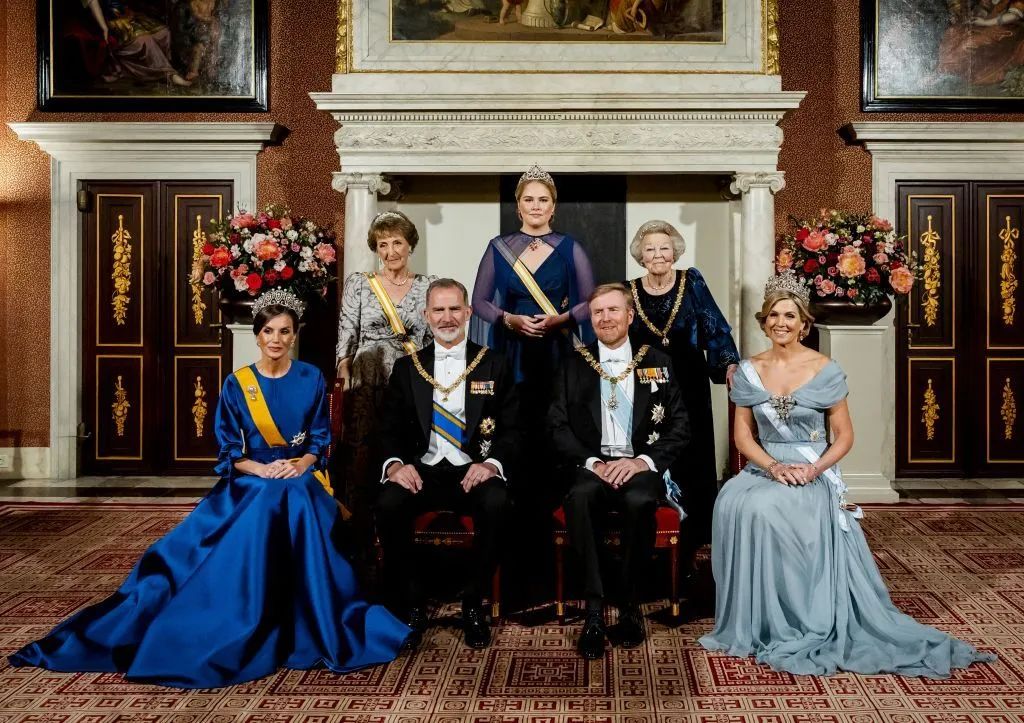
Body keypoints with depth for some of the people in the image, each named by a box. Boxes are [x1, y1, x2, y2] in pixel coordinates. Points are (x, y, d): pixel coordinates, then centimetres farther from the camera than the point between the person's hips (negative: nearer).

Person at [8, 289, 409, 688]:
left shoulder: (311, 379, 4)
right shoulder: (236, 384, 4)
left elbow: (321, 441, 5)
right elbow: (229, 452, 2)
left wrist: (300, 464, -16)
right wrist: (261, 468, -17)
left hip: (302, 481, -1)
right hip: (249, 482, 1)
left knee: (294, 502, -36)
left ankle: (311, 628, -29)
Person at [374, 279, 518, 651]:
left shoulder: (495, 365, 9)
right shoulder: (406, 368, 13)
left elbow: (511, 428, 4)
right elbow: (388, 429, 9)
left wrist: (492, 463, -16)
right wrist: (394, 464, -13)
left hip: (473, 471, -1)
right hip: (421, 471, 1)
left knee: (496, 503, -33)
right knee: (388, 503, -30)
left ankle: (473, 605, -11)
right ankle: (412, 605, -10)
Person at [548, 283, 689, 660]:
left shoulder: (658, 363, 11)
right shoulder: (574, 365, 12)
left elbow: (679, 426, 6)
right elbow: (558, 426, 5)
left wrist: (645, 460, -10)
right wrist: (592, 462, -11)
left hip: (641, 467, 0)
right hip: (593, 465, 1)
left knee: (639, 501, -35)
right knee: (579, 497, -35)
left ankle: (631, 605, -16)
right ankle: (594, 608, -26)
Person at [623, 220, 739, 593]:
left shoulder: (693, 283, 1)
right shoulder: (629, 292, 6)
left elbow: (716, 329, -5)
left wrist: (730, 363, -18)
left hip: (690, 393, -1)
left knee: (690, 469, 1)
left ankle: (686, 553, 12)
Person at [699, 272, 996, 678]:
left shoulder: (825, 371, -2)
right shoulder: (749, 371, 6)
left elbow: (844, 436, 1)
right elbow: (742, 434, 5)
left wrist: (815, 469, -16)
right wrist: (773, 466, -12)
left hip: (812, 474, -3)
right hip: (763, 469, 3)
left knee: (766, 508, -34)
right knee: (734, 504, -30)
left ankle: (796, 626, -17)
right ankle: (751, 623, -14)